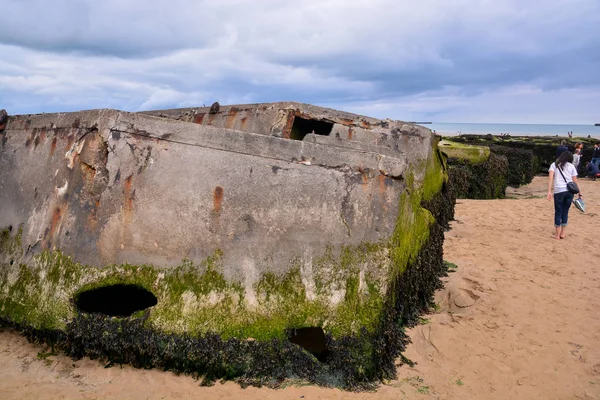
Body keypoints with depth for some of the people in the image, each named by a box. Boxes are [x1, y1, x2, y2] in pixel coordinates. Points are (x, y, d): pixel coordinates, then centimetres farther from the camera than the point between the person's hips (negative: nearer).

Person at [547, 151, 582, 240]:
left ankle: (557, 234, 11)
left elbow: (551, 177, -5)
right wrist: (580, 193, 12)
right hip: (570, 191, 2)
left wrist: (549, 191, -11)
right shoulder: (571, 166, 13)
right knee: (565, 212, 13)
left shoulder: (554, 165, 9)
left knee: (558, 212, 6)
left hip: (559, 191, -2)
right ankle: (562, 233, 20)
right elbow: (575, 181, 9)